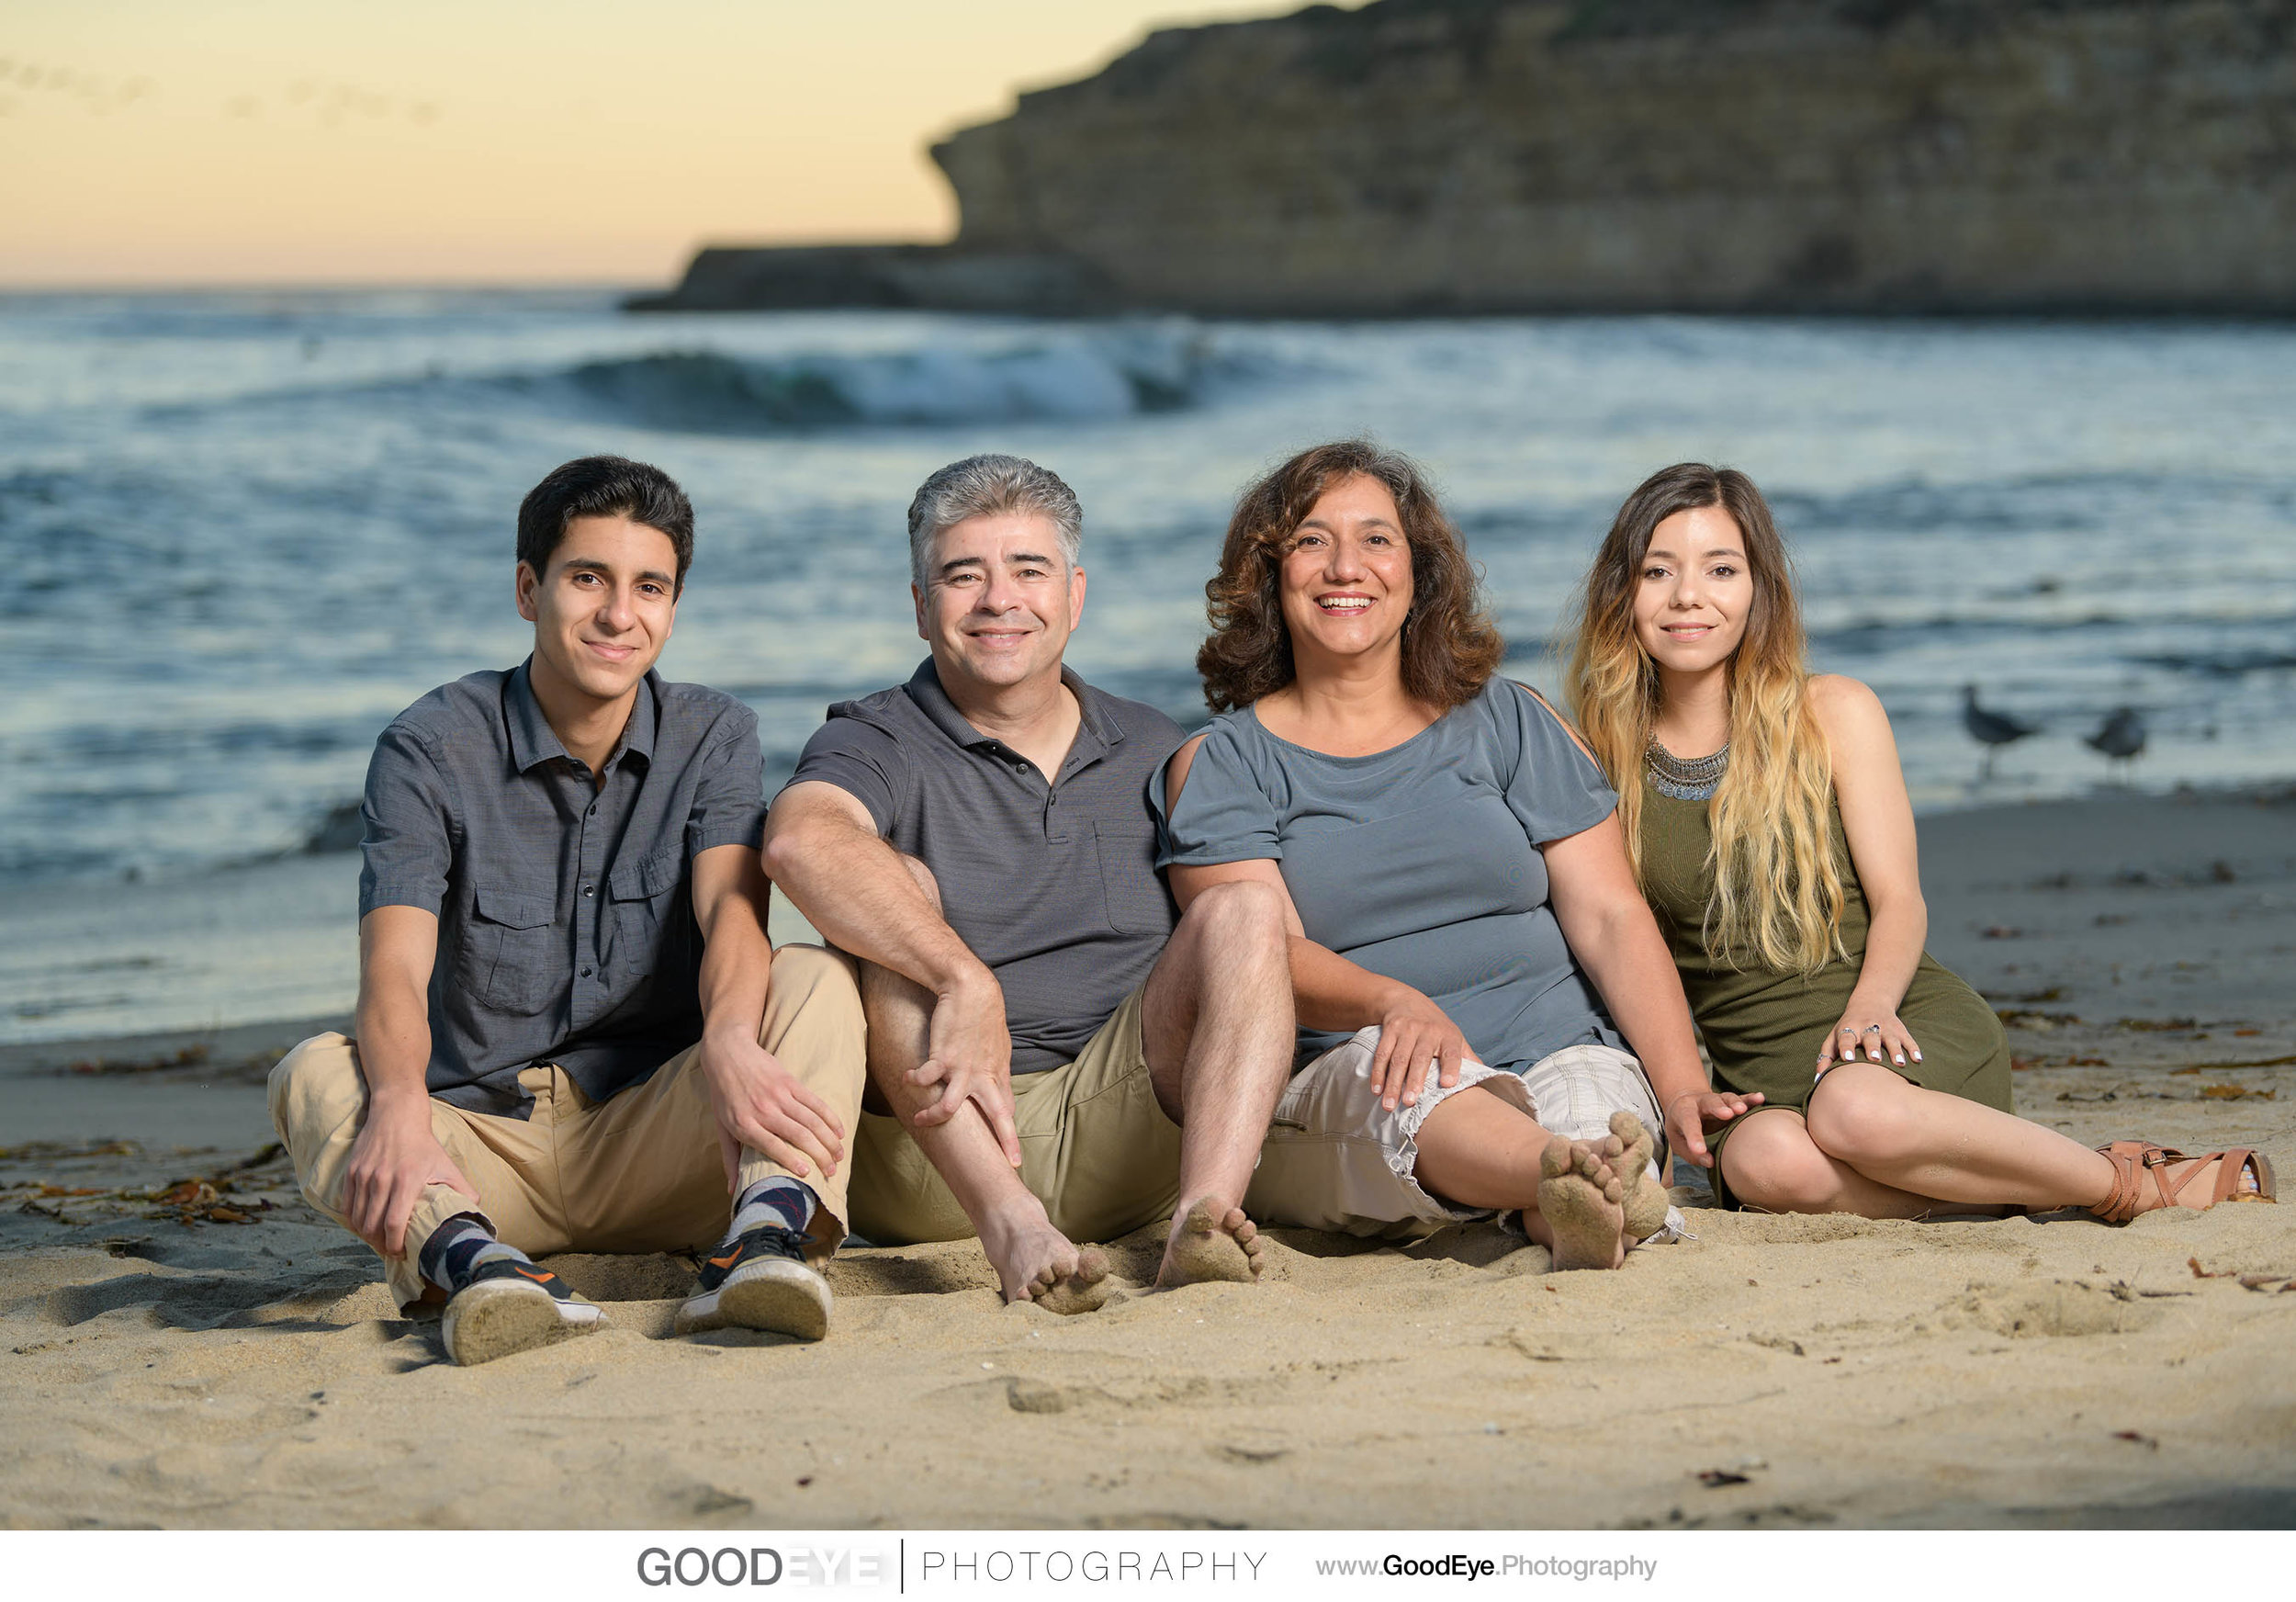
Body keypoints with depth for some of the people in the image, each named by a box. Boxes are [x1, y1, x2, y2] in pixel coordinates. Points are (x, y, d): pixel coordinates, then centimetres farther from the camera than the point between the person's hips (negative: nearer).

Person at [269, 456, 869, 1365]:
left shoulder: (711, 737, 4)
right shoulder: (429, 751, -4)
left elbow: (732, 909, -16)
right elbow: (395, 969, -18)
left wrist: (730, 1044, -40)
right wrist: (401, 1109, -42)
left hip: (646, 1149, 1)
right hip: (480, 1141, -1)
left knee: (816, 982, -22)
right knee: (315, 1075, -28)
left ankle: (767, 1231, -49)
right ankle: (470, 1259, -55)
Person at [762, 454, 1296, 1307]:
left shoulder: (1153, 750, 17)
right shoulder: (878, 742, 1)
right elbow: (800, 842, -24)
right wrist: (967, 981, -36)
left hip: (1120, 1136, 3)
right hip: (933, 1140, -3)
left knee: (1243, 912, -13)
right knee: (900, 887, -23)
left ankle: (1204, 1214, -38)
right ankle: (1013, 1231, -44)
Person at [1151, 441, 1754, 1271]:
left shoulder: (1505, 722, 16)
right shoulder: (1220, 767, 11)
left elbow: (1610, 918, 8)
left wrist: (1681, 1086, -10)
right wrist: (1395, 1003, -29)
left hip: (1561, 1055, 2)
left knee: (1589, 1097, -33)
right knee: (1393, 1076, -37)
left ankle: (1581, 1213, -67)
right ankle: (1572, 1178, -68)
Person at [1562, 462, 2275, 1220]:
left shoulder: (1834, 714, 5)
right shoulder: (1608, 762, 10)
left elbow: (1900, 903, -1)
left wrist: (1869, 1006, -23)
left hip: (1909, 1024, -1)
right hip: (1764, 1075, 1)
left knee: (1857, 1111, -40)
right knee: (1765, 1160, -37)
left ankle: (2132, 1182, -17)